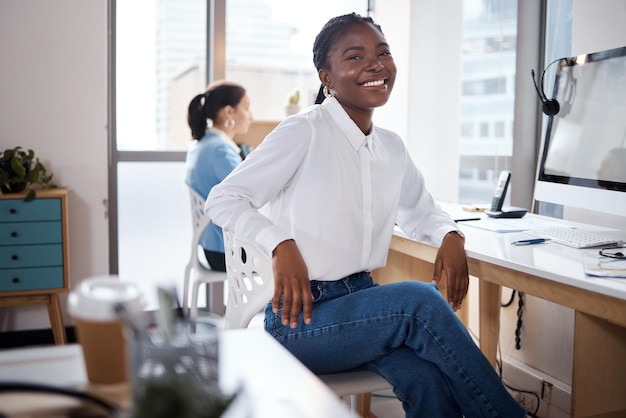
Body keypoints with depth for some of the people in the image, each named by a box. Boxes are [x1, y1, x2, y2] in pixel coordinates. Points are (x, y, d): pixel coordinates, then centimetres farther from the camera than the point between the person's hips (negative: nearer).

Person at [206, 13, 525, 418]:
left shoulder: (392, 148, 9)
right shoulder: (304, 132, -11)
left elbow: (420, 212, 24)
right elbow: (223, 199, -12)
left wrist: (450, 236, 1)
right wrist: (281, 245, -28)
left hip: (361, 298, 5)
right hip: (301, 314, -5)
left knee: (430, 381, -24)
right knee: (421, 301, -27)